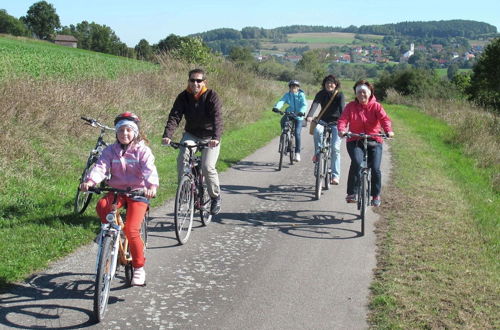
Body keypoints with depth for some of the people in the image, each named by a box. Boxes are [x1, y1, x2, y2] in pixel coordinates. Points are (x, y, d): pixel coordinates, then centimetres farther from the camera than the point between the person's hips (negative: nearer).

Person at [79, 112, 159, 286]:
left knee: (131, 230, -17)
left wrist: (152, 186, -39)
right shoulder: (110, 150, 5)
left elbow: (149, 170, -18)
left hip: (137, 192, -3)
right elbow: (101, 167, -10)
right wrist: (90, 181, -31)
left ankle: (139, 268, 1)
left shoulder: (142, 150, -3)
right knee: (102, 205, -32)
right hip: (116, 190, 3)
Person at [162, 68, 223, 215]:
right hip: (191, 134, 3)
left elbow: (217, 118, -29)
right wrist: (167, 135, -36)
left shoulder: (212, 96, -17)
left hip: (210, 137, -3)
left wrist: (216, 138, -45)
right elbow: (174, 116, -19)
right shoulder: (183, 97, -8)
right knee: (181, 159, -23)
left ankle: (216, 197, 7)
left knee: (208, 167, -17)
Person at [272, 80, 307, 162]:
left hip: (298, 116, -3)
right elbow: (281, 101, -15)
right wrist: (276, 107, -36)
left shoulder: (301, 95, -6)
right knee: (283, 120, -29)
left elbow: (304, 104, -18)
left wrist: (301, 111, -39)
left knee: (297, 133, -13)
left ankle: (297, 153, -4)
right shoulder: (287, 95, 1)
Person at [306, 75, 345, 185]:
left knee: (335, 148, -11)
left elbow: (342, 107, -22)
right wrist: (309, 116, -38)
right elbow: (315, 105, -19)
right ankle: (318, 153, -12)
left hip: (335, 123, -1)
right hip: (323, 121, 2)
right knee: (317, 130, -35)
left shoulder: (339, 95, -7)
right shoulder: (321, 94, -2)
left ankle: (335, 175, -5)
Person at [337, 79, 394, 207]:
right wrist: (341, 129, -33)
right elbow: (343, 119, -11)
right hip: (355, 141, -1)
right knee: (356, 162, -27)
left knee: (375, 168, -11)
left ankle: (376, 195, 13)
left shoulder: (376, 106, 1)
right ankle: (351, 193, -17)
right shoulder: (351, 106, 3)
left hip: (374, 141, 1)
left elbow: (384, 118, -15)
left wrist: (388, 130, -36)